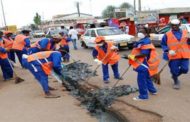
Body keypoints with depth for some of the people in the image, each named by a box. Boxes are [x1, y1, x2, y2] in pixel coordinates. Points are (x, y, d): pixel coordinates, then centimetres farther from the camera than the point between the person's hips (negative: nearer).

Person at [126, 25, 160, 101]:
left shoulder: (145, 42, -21)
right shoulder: (142, 41, 14)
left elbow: (144, 54, -28)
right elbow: (138, 51, 22)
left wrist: (133, 56, -24)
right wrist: (133, 56, 11)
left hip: (143, 63, -11)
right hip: (143, 63, 11)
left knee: (141, 80, -5)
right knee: (147, 78, 24)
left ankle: (143, 96, 5)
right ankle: (152, 90, 40)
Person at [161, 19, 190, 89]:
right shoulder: (167, 35, -2)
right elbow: (163, 44, 3)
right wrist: (168, 50, -12)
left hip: (184, 55, 3)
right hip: (174, 56, -2)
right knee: (174, 70, 5)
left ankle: (175, 76, 33)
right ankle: (176, 82, 33)